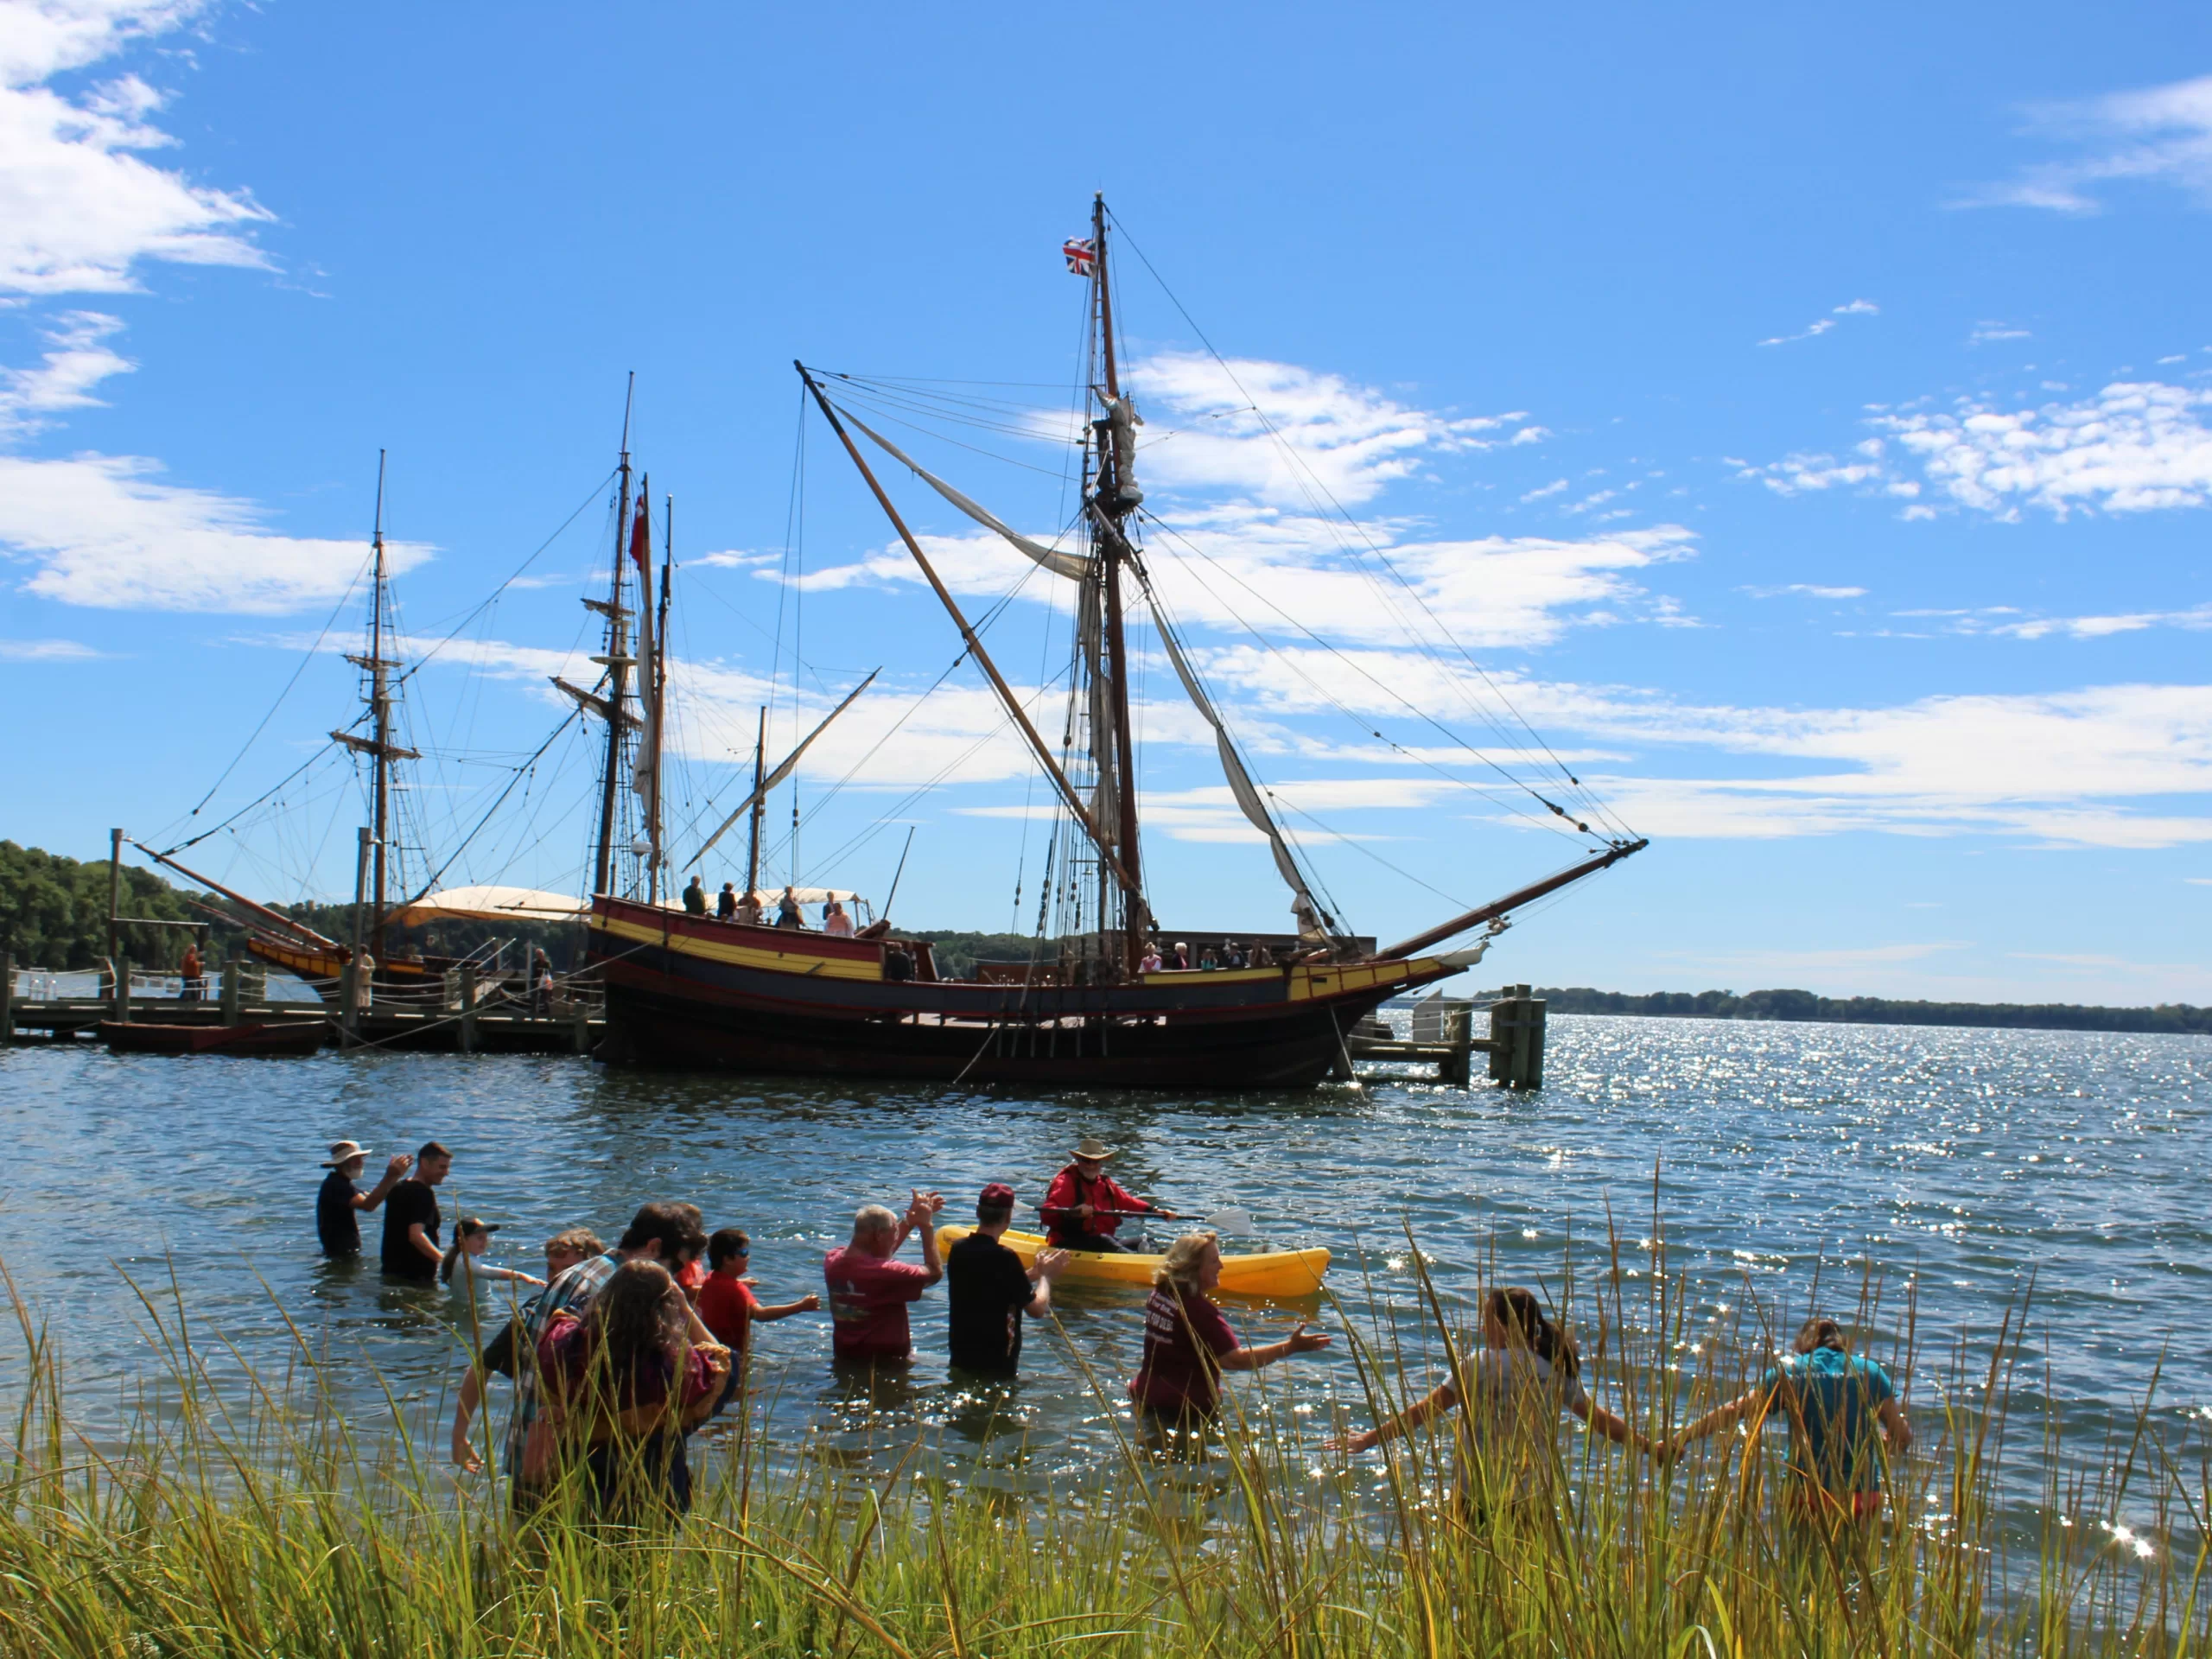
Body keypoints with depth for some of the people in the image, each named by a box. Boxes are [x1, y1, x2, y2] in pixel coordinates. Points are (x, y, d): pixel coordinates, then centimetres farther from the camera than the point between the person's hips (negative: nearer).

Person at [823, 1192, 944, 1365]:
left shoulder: (832, 1260, -4)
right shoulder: (886, 1273, -27)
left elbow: (881, 1253, 16)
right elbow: (935, 1272, -11)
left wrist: (910, 1221, 17)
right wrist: (926, 1226, -5)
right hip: (885, 1363, -8)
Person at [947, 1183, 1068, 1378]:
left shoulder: (958, 1249, -1)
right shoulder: (1004, 1258, -22)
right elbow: (1037, 1309, -16)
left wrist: (1032, 1273, 13)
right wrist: (1045, 1275, 1)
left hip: (960, 1357, 7)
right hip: (996, 1362, -7)